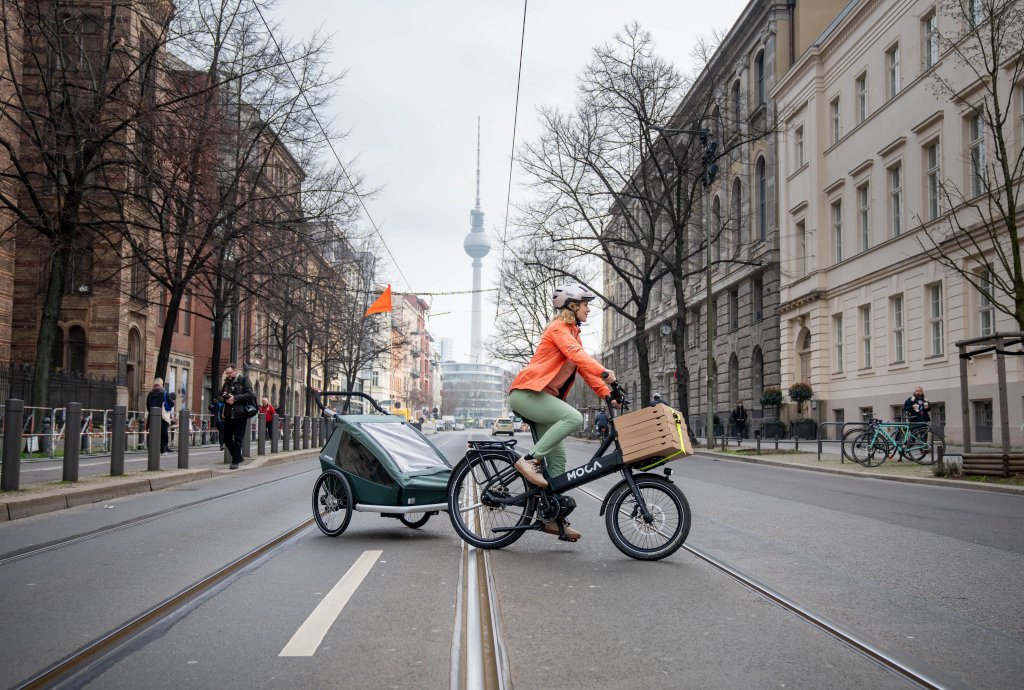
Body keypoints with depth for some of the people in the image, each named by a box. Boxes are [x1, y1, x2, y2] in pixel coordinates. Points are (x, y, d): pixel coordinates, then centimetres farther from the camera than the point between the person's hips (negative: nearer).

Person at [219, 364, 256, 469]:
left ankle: (235, 461, 4)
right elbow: (220, 395, 20)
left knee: (237, 439, -4)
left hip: (240, 414, -7)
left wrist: (235, 398, -17)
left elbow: (250, 394, -12)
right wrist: (224, 396, -3)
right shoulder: (226, 382, 15)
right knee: (226, 438, 10)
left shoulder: (244, 380, -2)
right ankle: (238, 457, 25)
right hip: (228, 415, 7)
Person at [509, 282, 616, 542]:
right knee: (574, 417, -29)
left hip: (541, 396, 10)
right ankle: (529, 460, -21)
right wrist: (604, 372, -40)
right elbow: (576, 354, -27)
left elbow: (584, 367, 15)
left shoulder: (573, 333, 20)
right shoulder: (559, 328, -9)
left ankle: (553, 518, 7)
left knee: (557, 457, 4)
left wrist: (607, 394, 4)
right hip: (526, 393, -10)